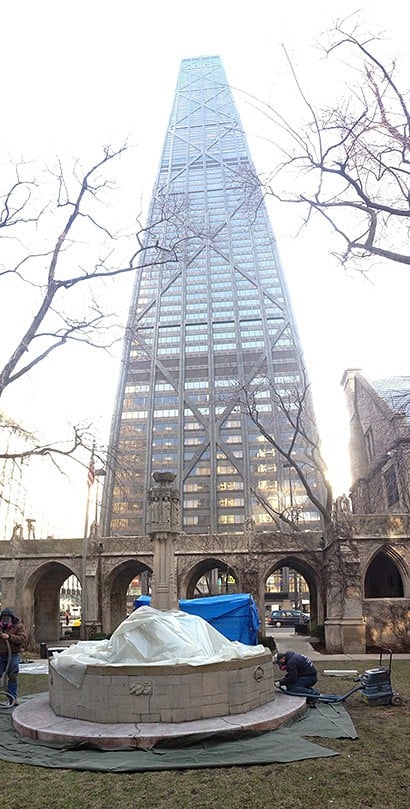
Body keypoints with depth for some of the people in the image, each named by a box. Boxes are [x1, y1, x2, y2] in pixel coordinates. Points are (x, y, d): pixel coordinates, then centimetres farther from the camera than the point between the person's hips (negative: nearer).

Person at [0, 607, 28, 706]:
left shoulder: (19, 626, -2)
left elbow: (23, 638, -14)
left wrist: (9, 637, -22)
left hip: (13, 655, -2)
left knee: (13, 677, 0)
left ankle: (12, 698, 9)